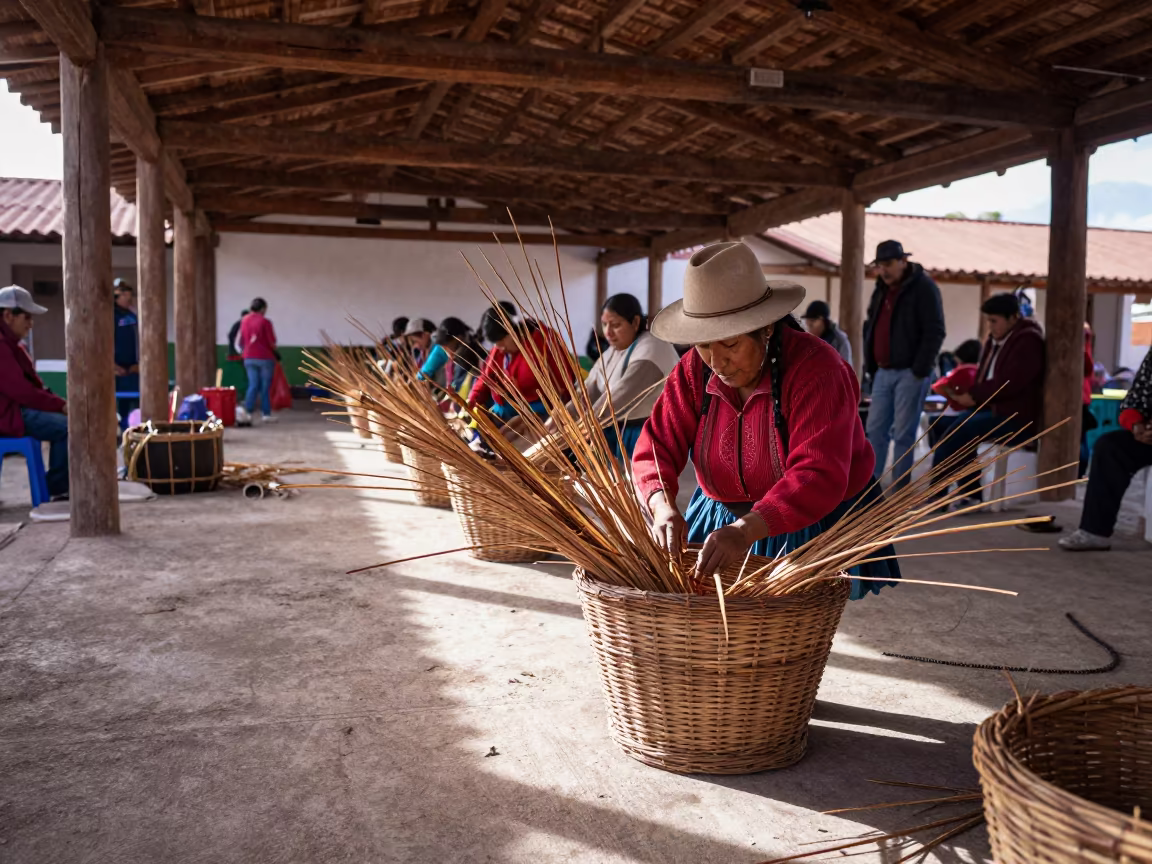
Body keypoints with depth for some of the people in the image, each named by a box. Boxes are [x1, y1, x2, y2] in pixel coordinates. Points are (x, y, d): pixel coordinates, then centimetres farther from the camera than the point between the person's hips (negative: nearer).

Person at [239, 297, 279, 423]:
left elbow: (241, 342, 11)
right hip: (265, 358, -5)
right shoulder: (264, 321, -12)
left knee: (253, 385, 8)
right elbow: (272, 342, -12)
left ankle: (248, 412, -3)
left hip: (249, 358, 5)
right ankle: (266, 414, 8)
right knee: (265, 386, 4)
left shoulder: (244, 321, 7)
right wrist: (274, 351, 8)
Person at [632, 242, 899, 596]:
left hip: (814, 529, -4)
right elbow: (655, 450, -10)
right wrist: (662, 507, -32)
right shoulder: (694, 372, -6)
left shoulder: (816, 370, -23)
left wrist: (746, 530, -48)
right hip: (723, 523, 4)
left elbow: (819, 476, -34)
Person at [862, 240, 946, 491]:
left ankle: (900, 490, 3)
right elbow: (870, 328, 24)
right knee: (875, 430, 6)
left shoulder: (924, 288, -7)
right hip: (883, 372, 7)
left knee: (903, 434, -4)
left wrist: (919, 370, -17)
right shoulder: (881, 290, 16)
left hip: (909, 372, -7)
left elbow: (935, 333, -13)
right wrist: (870, 365, 13)